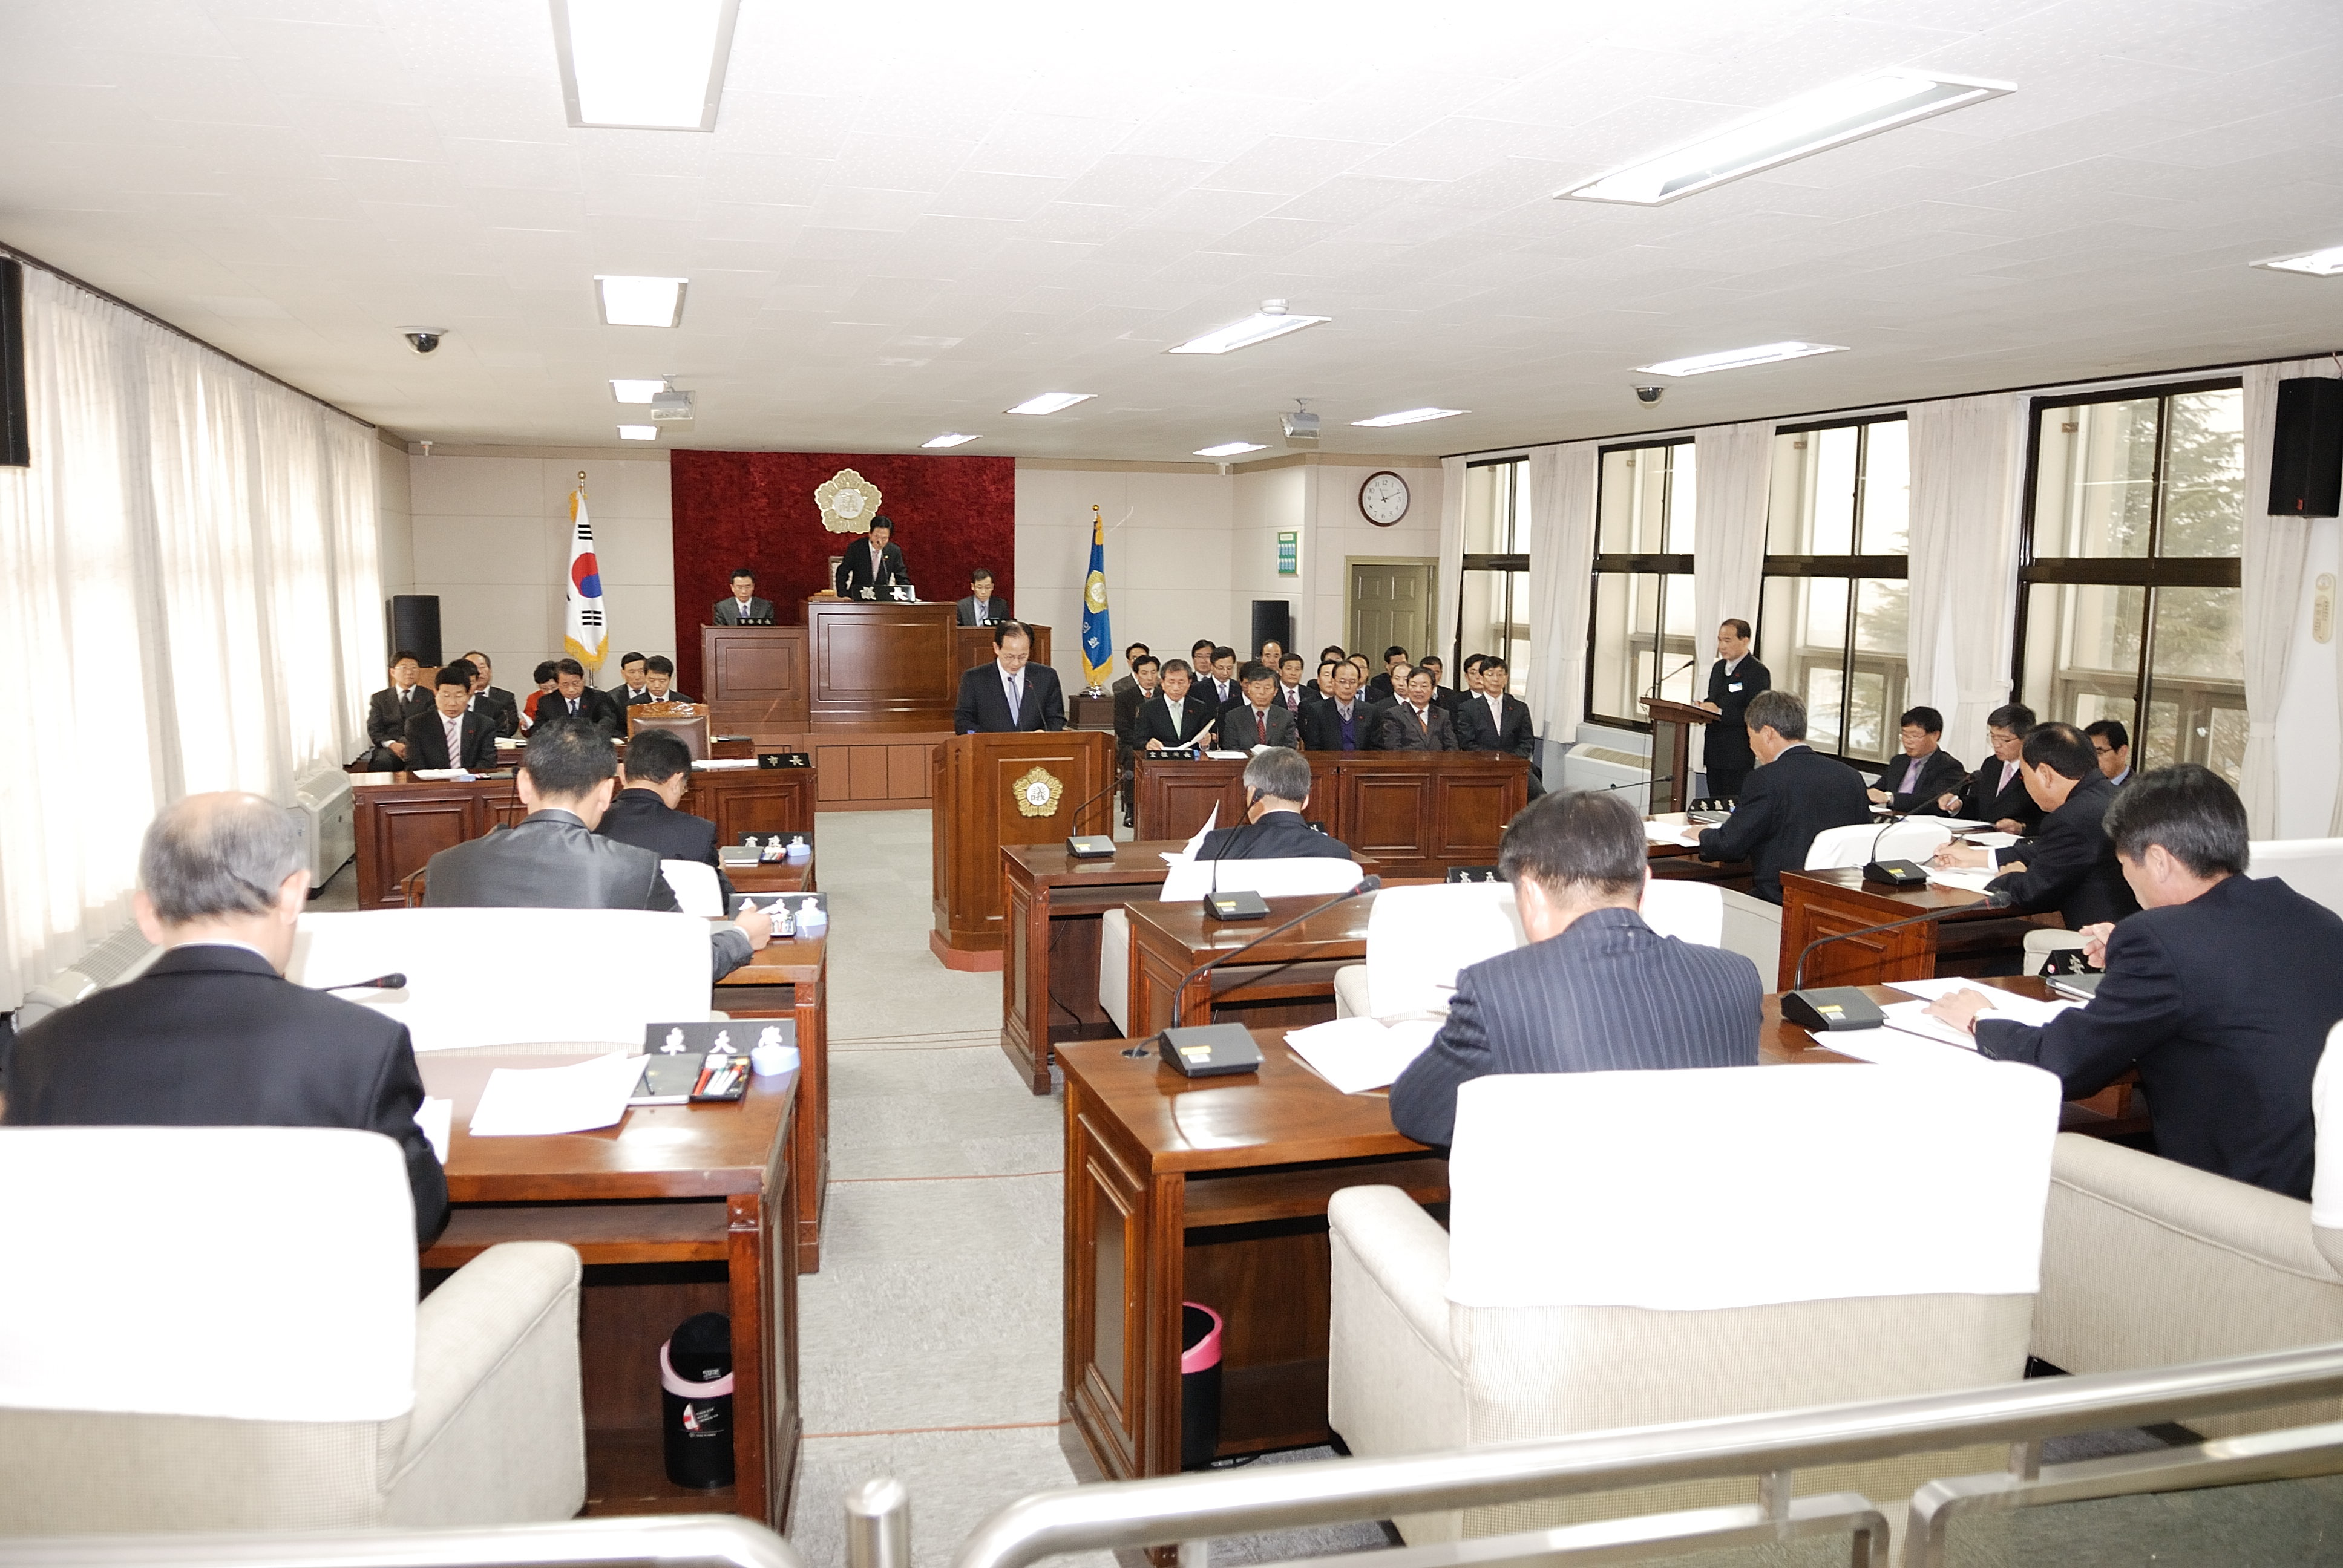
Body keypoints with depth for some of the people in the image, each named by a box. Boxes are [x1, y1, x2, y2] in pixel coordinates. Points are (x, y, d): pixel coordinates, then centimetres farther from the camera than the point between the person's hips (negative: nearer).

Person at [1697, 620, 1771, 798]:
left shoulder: (1758, 673, -10)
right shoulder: (1718, 667, 16)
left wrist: (1720, 713, -22)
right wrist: (1704, 707, 3)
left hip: (1738, 756, -8)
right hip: (1714, 753, 8)